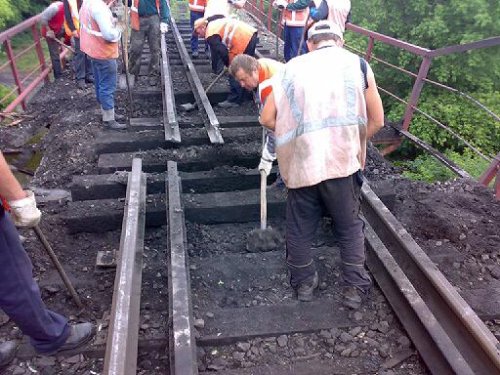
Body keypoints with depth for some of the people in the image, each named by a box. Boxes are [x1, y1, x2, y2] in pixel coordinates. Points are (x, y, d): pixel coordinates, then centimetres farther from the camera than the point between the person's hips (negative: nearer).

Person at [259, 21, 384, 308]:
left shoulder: (292, 67, 11)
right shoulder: (357, 64, 7)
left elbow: (267, 118, 7)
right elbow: (377, 121, 7)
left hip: (300, 163, 2)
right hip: (341, 162, -1)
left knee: (300, 228, 19)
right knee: (351, 227, 16)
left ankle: (304, 283, 33)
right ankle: (355, 288, 24)